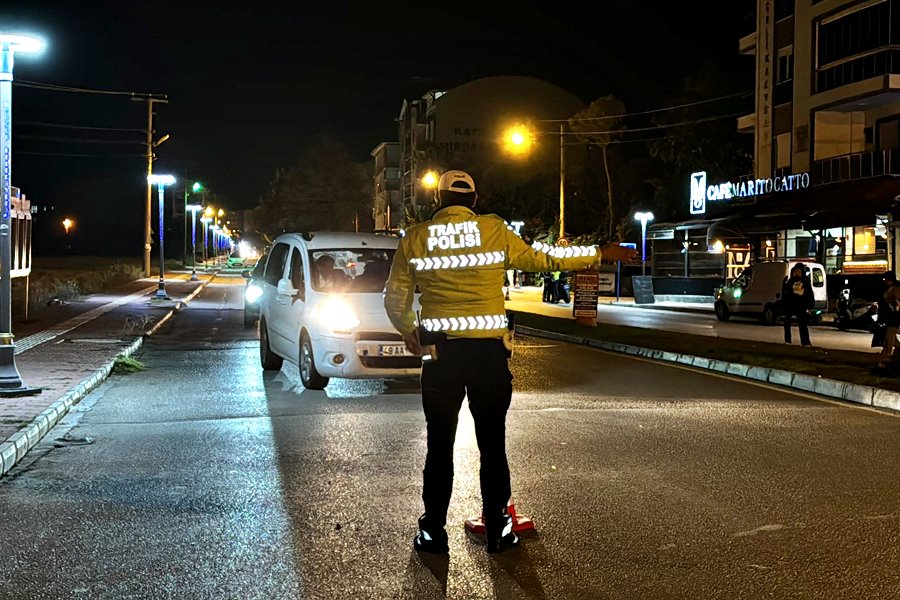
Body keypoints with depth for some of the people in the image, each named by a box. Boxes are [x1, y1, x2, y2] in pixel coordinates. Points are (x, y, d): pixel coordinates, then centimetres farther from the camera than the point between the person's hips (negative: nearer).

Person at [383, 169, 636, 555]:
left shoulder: (415, 238, 2)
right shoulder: (494, 231, 0)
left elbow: (395, 299, 7)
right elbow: (542, 260, 10)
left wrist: (409, 331, 27)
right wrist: (599, 255, 22)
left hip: (440, 353, 0)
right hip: (489, 352, 0)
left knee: (439, 445, 8)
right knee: (492, 444, 9)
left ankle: (433, 533, 13)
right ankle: (497, 532, 16)